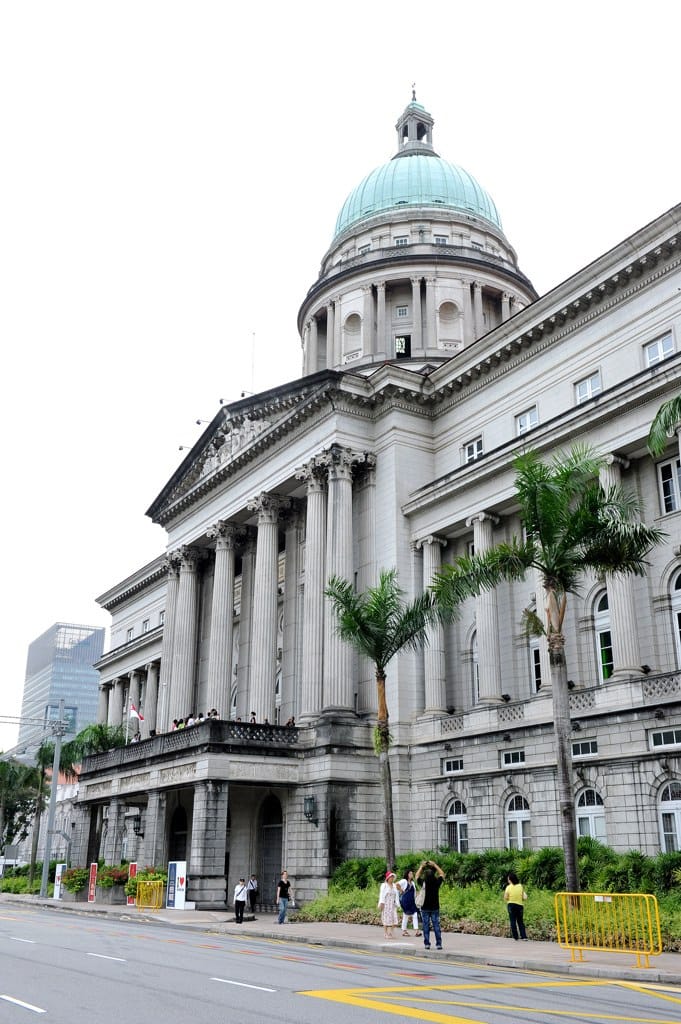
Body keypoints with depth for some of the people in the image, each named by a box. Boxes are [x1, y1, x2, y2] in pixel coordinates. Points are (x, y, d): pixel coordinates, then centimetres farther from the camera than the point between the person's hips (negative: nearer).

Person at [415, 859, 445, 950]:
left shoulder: (423, 883, -12)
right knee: (436, 926, 4)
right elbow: (442, 874, 9)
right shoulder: (437, 882, -11)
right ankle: (438, 944, 3)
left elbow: (417, 876, 9)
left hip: (425, 908, 0)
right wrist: (435, 865, 14)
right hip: (435, 908, 0)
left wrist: (421, 866, 16)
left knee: (426, 927, 7)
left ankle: (427, 944, 7)